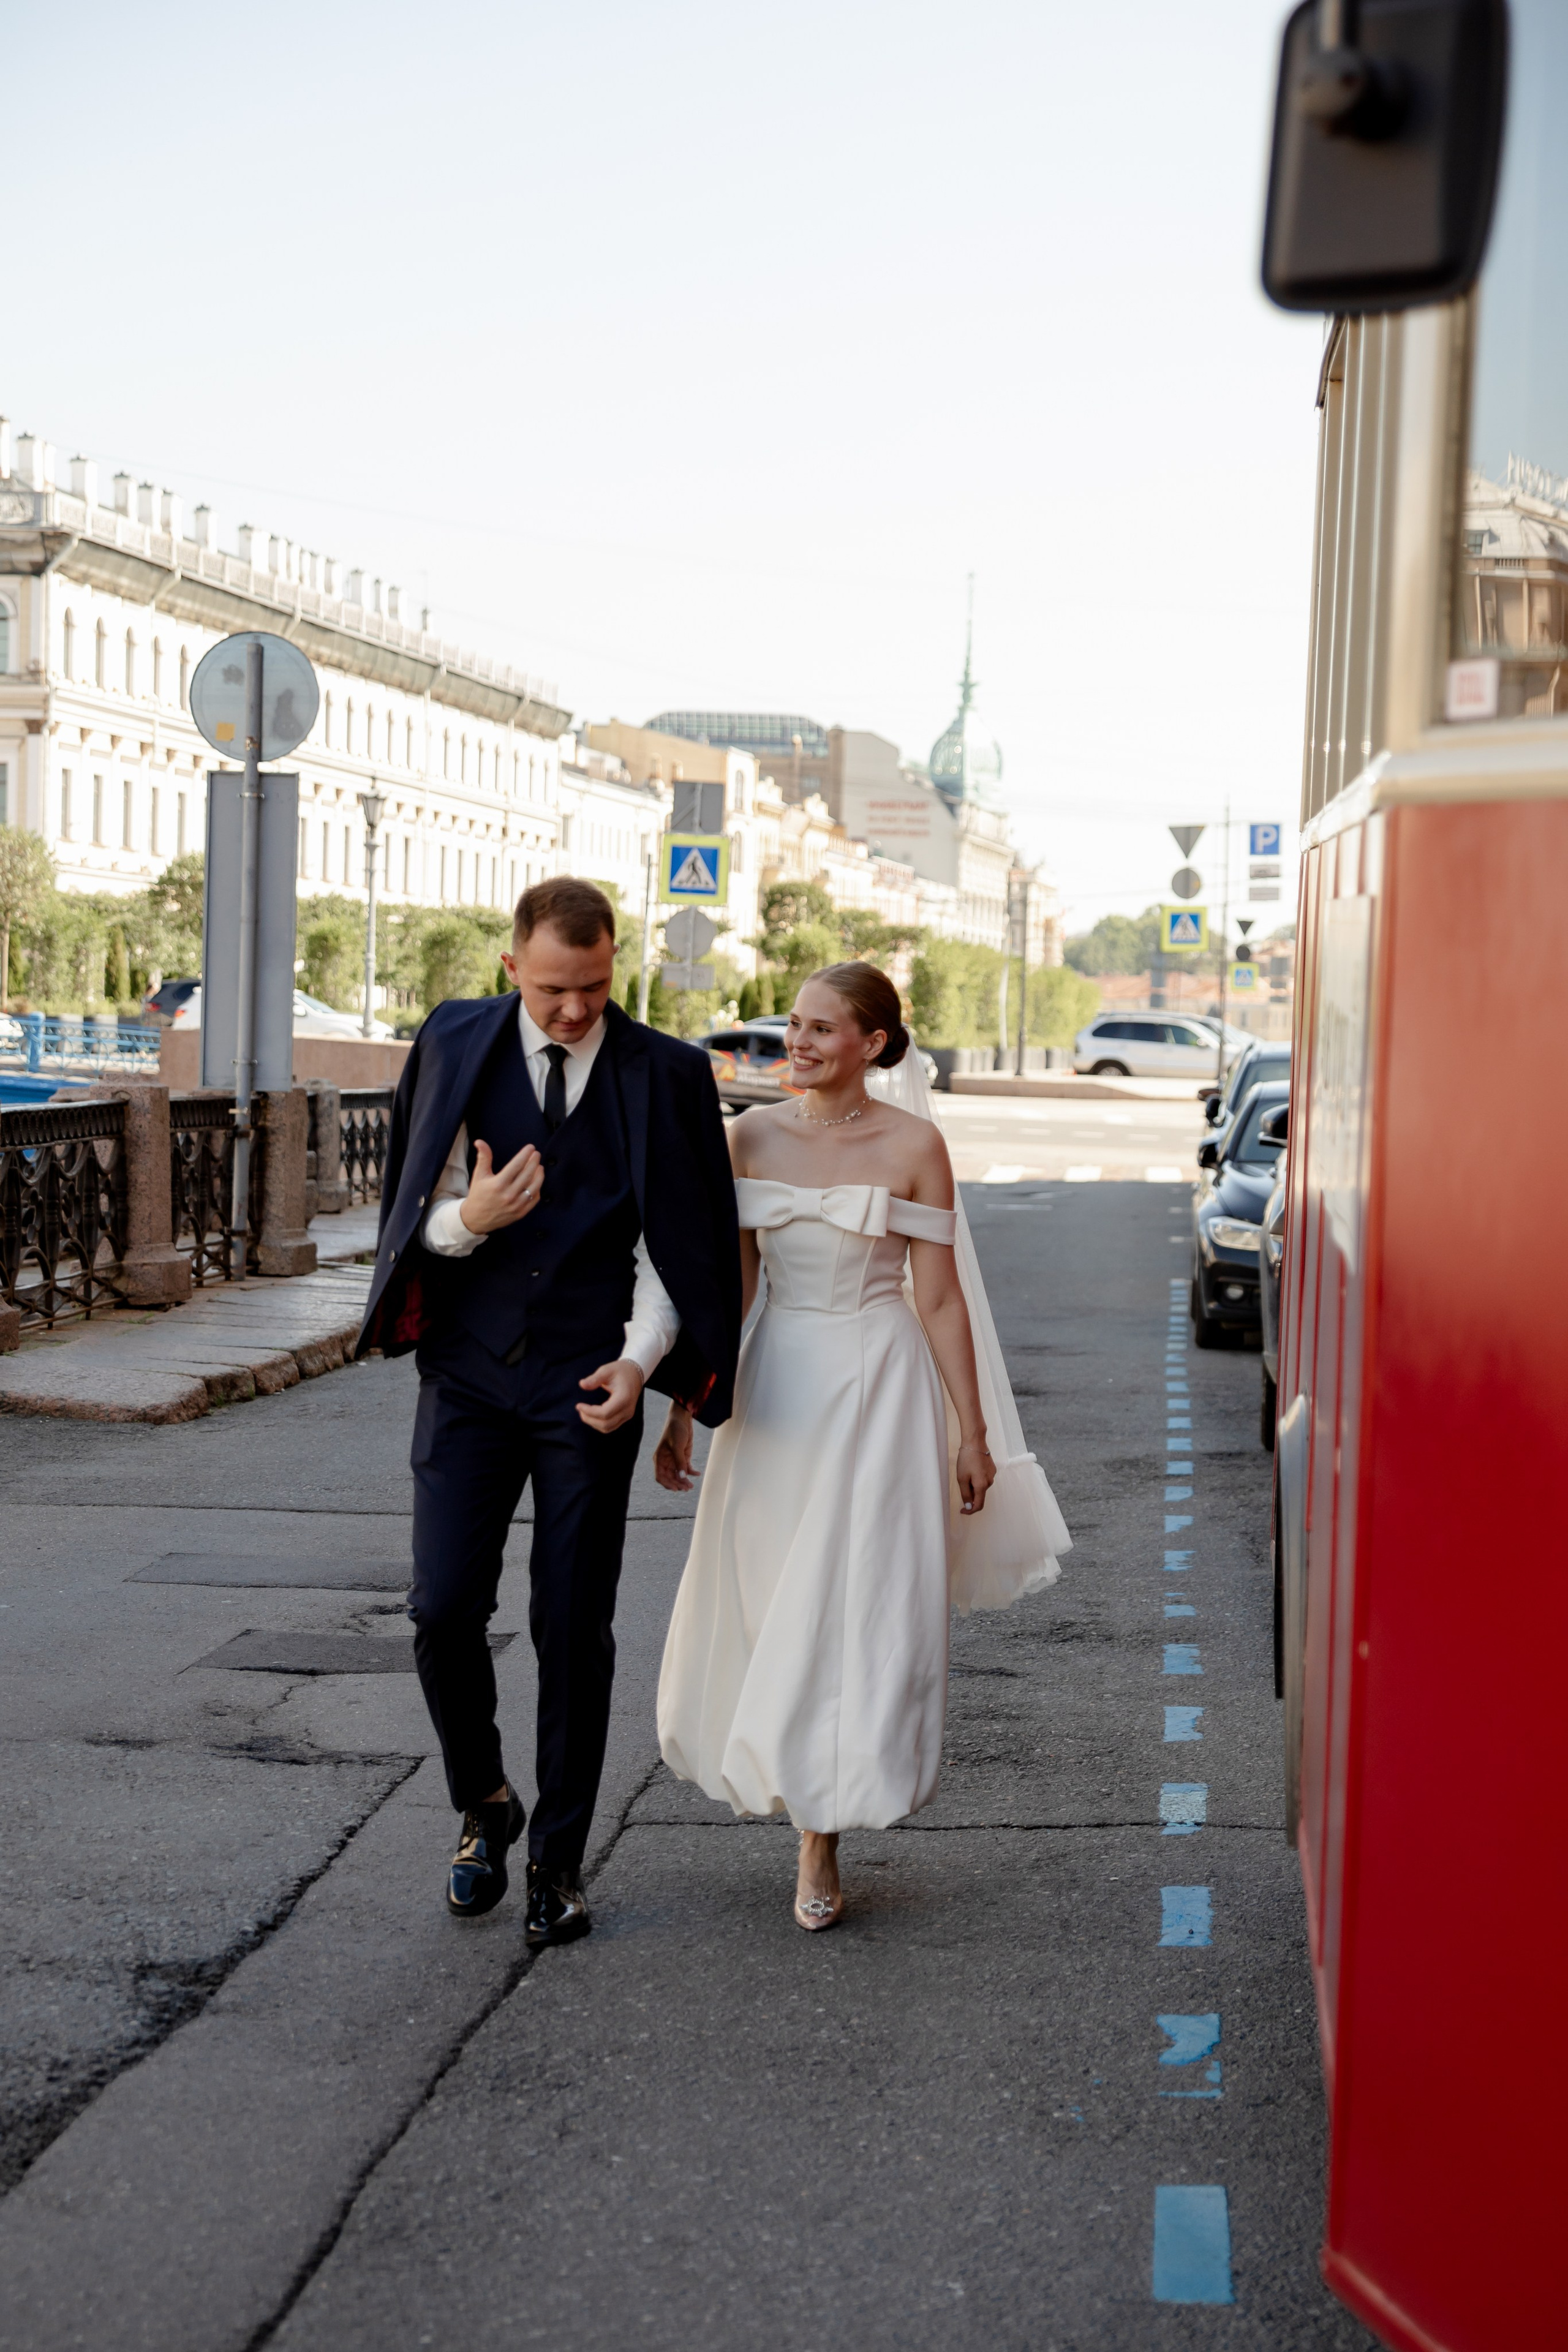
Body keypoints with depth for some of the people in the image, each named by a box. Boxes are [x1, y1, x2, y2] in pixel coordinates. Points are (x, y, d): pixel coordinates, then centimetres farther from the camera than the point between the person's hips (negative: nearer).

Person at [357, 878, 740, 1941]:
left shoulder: (666, 1075, -1)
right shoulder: (456, 1046, 2)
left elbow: (673, 1246, -1)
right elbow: (426, 1221, 3)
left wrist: (640, 1359, -16)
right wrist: (469, 1219, -20)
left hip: (589, 1383, -1)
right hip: (470, 1374, 1)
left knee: (575, 1628, 3)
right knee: (445, 1610, -5)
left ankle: (559, 1861, 18)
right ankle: (486, 1805, 22)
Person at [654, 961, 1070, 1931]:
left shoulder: (912, 1144, -5)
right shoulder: (752, 1137, 3)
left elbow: (941, 1298, -3)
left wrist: (974, 1433, -2)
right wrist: (683, 1410, 4)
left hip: (882, 1390, -3)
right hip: (777, 1387, 3)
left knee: (859, 1606, -2)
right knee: (763, 1599, 8)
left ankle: (822, 1845, 8)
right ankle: (787, 1774, 35)